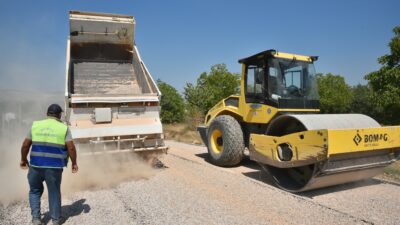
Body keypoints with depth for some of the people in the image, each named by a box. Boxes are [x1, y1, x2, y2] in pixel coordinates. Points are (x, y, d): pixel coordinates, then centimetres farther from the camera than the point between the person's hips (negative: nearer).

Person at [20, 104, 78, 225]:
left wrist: (23, 160, 19)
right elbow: (71, 148, -8)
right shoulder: (64, 128, -3)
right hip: (54, 167, -1)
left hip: (36, 165, 2)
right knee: (54, 193, 14)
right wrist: (74, 163, 3)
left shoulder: (35, 125, 3)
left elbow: (25, 145, 4)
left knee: (35, 191, 22)